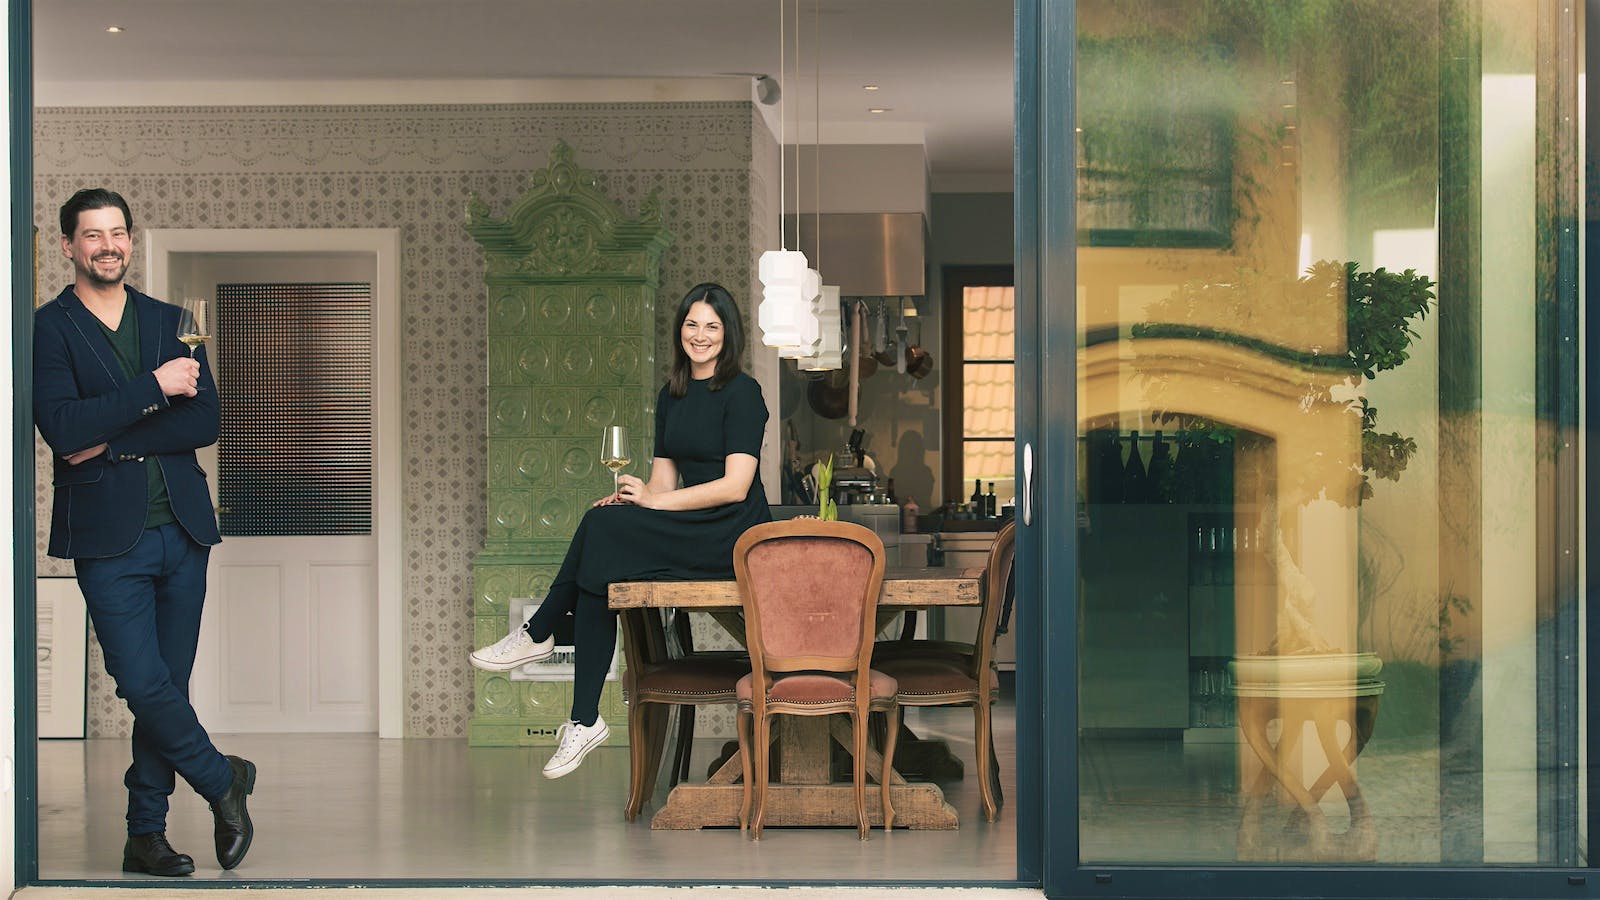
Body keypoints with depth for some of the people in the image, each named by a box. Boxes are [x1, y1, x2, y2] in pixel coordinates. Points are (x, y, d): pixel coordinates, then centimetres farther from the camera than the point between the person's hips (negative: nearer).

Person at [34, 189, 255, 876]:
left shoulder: (169, 321, 13)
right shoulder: (48, 328, 0)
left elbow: (206, 420, 2)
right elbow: (63, 427, -15)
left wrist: (116, 441, -9)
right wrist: (155, 387, -14)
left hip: (181, 529, 4)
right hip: (109, 538, -4)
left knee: (167, 685, 6)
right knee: (143, 685, -11)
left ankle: (145, 836, 16)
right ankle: (223, 780, 13)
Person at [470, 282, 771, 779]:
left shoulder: (742, 393, -7)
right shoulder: (672, 395, 16)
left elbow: (735, 486, -15)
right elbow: (664, 479, 14)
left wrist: (654, 501, -17)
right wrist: (633, 498, -9)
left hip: (734, 536, -7)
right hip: (690, 532, 7)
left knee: (602, 526, -22)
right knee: (601, 571, -19)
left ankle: (538, 634, -4)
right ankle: (585, 722, -18)